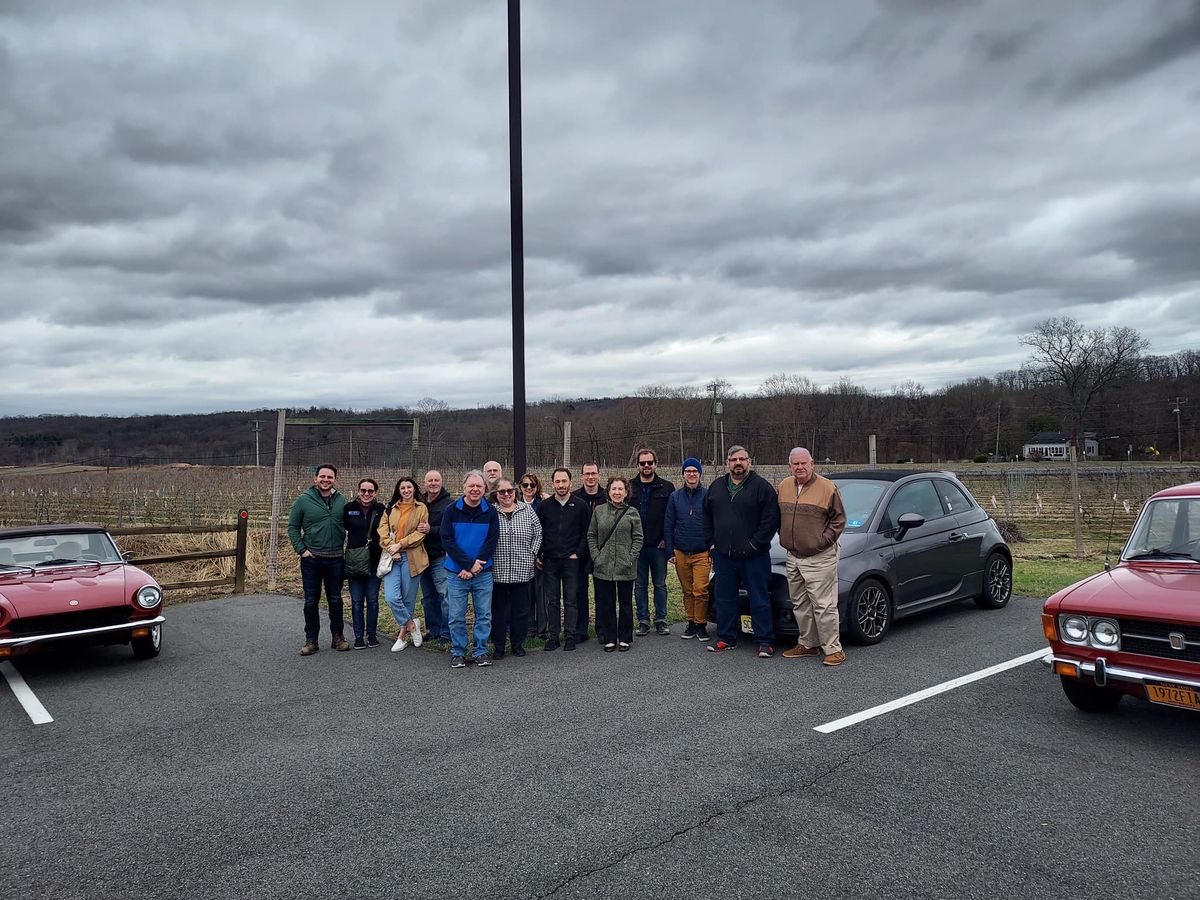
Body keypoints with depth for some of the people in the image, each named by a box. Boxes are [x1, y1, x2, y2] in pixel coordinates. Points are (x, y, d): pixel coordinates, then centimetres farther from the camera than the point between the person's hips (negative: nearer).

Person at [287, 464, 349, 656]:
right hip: (311, 559, -1)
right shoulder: (303, 500, -4)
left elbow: (348, 525, 12)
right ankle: (311, 640, 16)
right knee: (311, 601, 6)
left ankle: (337, 636, 22)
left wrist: (344, 547, 4)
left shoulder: (341, 501, 3)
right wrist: (301, 549, -7)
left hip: (335, 559, 2)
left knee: (335, 600, 10)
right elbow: (293, 527, 1)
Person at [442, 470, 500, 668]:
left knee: (484, 615, 6)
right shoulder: (451, 510, -2)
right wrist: (468, 565, -13)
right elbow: (447, 541, -6)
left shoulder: (490, 511, 1)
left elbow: (492, 540, -1)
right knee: (457, 616, 5)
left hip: (483, 573, 1)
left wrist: (476, 565, -12)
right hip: (456, 573, -1)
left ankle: (481, 652, 18)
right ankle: (457, 652, 18)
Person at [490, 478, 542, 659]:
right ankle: (498, 647, 19)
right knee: (498, 610, 7)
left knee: (521, 610, 9)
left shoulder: (527, 510, 5)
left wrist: (532, 554, 3)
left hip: (522, 571, 1)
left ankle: (518, 644, 24)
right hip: (497, 571, -1)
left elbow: (538, 533, 9)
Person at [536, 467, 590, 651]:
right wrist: (537, 556, 2)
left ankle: (570, 636, 9)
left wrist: (578, 553, -5)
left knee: (571, 600, 2)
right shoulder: (544, 506, 5)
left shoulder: (580, 506, 1)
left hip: (571, 561, -1)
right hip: (549, 561, 2)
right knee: (552, 601, 6)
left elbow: (586, 533, 4)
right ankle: (552, 637, 12)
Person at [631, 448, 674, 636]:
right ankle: (643, 621, 15)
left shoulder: (666, 487, 3)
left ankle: (660, 620, 17)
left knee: (660, 584, 7)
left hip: (658, 545, -1)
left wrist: (667, 539, -6)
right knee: (640, 585, 7)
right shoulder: (630, 488, 6)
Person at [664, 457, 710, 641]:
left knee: (700, 590, -9)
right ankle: (691, 623, 21)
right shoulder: (675, 497, 8)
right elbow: (668, 526, 8)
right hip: (681, 553, 3)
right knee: (687, 591, 10)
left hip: (702, 553, -3)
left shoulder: (708, 495, -1)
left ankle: (701, 624, 5)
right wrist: (670, 552, 2)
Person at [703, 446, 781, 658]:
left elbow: (771, 519, -10)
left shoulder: (761, 486, -5)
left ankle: (765, 641, 9)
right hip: (723, 555, 5)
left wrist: (755, 544, -13)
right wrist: (711, 542, 8)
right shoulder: (716, 487, 11)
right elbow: (707, 518, 17)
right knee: (724, 598, 12)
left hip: (753, 556, -5)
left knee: (759, 600, 1)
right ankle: (726, 638, 23)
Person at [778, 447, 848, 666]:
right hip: (793, 557, 6)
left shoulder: (827, 488, -8)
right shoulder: (784, 487, 9)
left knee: (824, 605, -6)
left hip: (820, 559, -6)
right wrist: (784, 538, 11)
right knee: (800, 605, 14)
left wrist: (823, 541, -10)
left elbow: (839, 519, -4)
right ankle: (808, 644, 26)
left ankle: (833, 649, 3)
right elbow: (779, 516, 21)